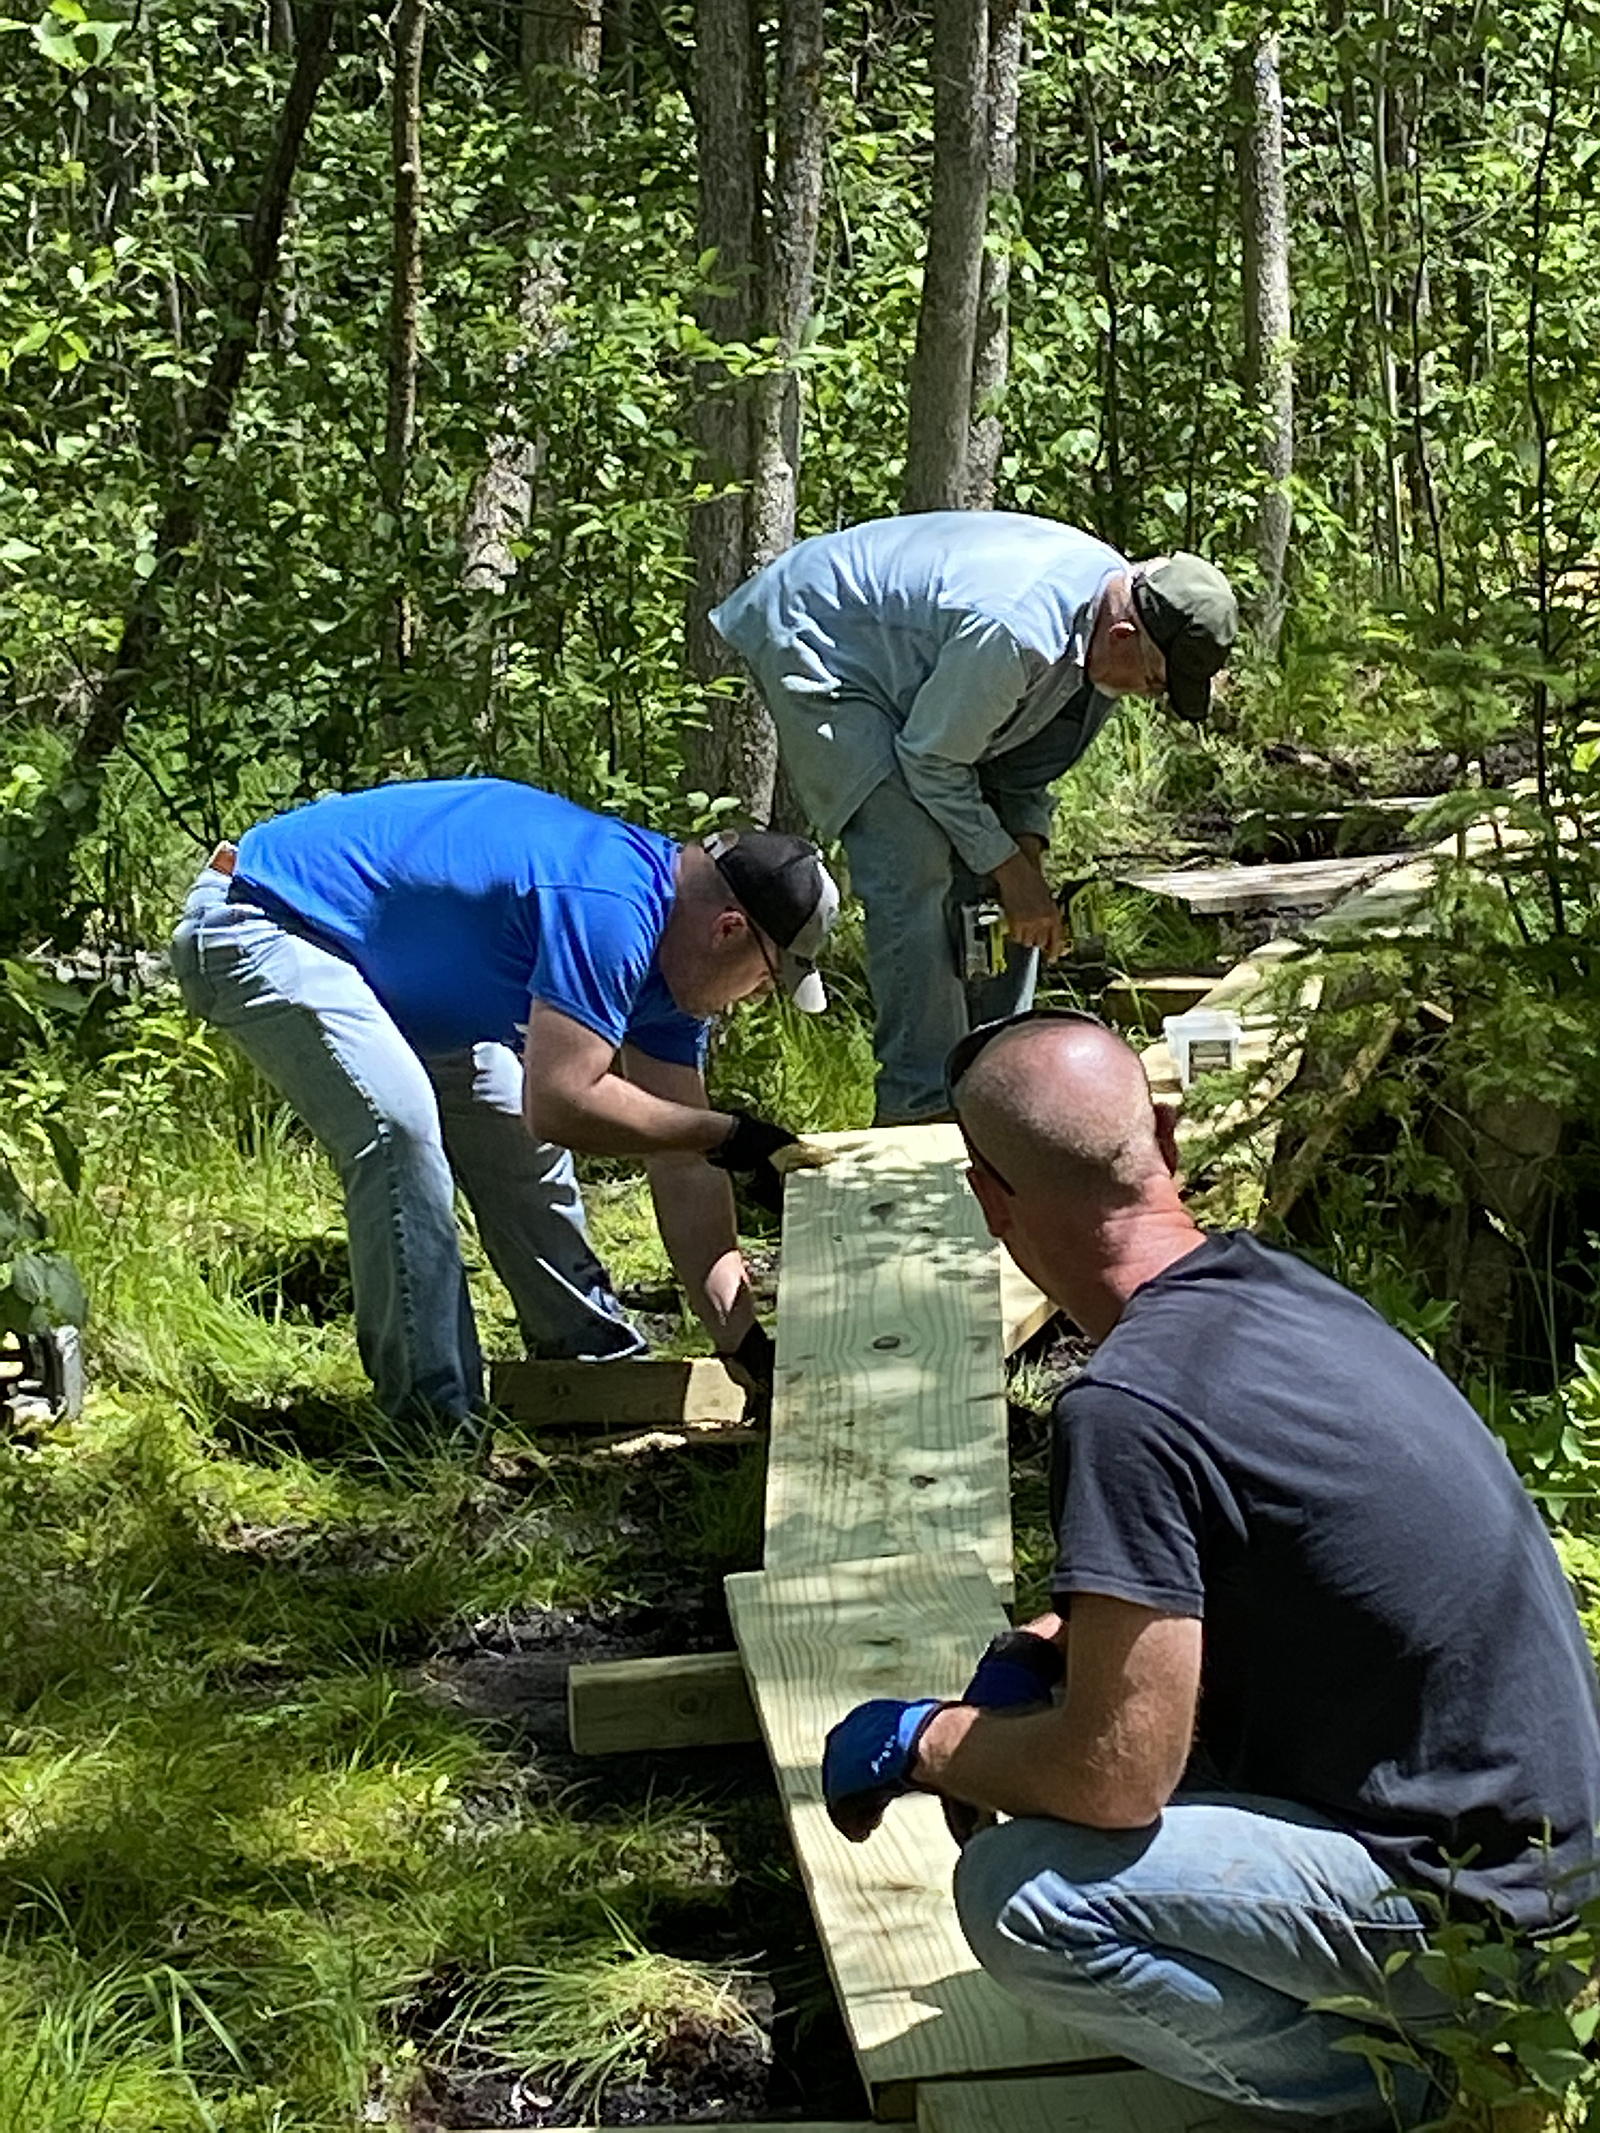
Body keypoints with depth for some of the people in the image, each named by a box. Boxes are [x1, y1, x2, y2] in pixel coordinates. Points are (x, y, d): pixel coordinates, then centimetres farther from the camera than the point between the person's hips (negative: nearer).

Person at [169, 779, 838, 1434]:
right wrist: (728, 1134, -22)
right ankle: (437, 1423, -19)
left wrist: (743, 1343, -1)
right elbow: (562, 1104, -34)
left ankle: (598, 1362, 27)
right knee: (400, 1127, -27)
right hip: (256, 927, -10)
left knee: (512, 1132, 12)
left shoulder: (669, 957, 1)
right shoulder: (608, 908, -30)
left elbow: (682, 1169, 3)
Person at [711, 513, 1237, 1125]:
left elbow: (1031, 749, 4)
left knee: (988, 874, 3)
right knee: (914, 870, -20)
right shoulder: (1012, 635, -38)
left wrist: (1027, 852, -7)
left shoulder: (1113, 591, -9)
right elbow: (930, 758, -23)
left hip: (910, 671, 9)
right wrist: (1008, 866, -17)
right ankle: (922, 1107, -15)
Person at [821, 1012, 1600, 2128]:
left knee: (1020, 1897, -20)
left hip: (1470, 1907, -9)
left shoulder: (1130, 1407, -25)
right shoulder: (1275, 1282, 2)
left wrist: (917, 1743, -6)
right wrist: (1049, 1647, 7)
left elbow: (1114, 1775, -23)